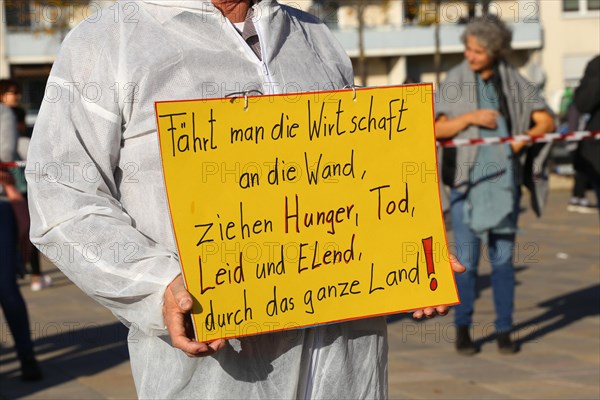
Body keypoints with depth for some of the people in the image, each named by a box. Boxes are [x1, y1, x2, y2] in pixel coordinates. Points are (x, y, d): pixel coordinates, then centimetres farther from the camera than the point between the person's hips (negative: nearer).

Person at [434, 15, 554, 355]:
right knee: (467, 257, -2)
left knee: (503, 256, 3)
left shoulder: (513, 81, 3)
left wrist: (525, 136, -14)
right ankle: (463, 329, 11)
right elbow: (436, 129, -2)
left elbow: (547, 121, 3)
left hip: (504, 177, 1)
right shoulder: (456, 81, 0)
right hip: (466, 178, -1)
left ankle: (504, 330, 10)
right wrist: (471, 117, -15)